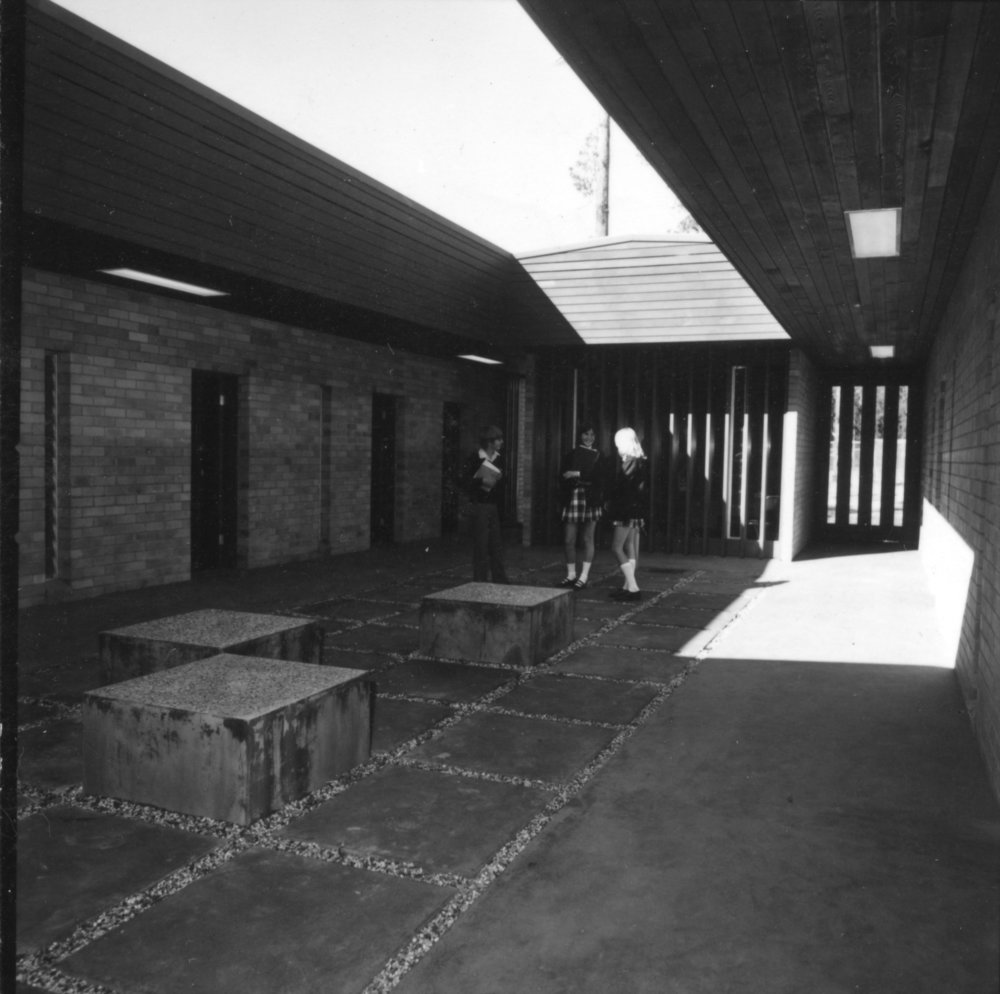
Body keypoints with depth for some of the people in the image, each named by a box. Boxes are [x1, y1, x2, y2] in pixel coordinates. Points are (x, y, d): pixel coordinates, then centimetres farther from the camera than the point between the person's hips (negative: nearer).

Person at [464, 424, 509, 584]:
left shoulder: (499, 459, 10)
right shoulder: (475, 458, -5)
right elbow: (467, 482, -7)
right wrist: (481, 481, -21)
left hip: (496, 505, 5)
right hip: (480, 505, -5)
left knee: (497, 543, 7)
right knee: (481, 543, -2)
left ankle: (500, 580, 14)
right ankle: (480, 580, 5)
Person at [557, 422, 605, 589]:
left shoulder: (598, 457, 10)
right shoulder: (572, 454, 13)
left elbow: (598, 478, -4)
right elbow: (562, 475, 3)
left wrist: (578, 474, -12)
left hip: (590, 500, -1)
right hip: (572, 499, 1)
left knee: (588, 539, 0)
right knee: (569, 540, 0)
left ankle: (584, 576, 4)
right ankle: (571, 575, 12)